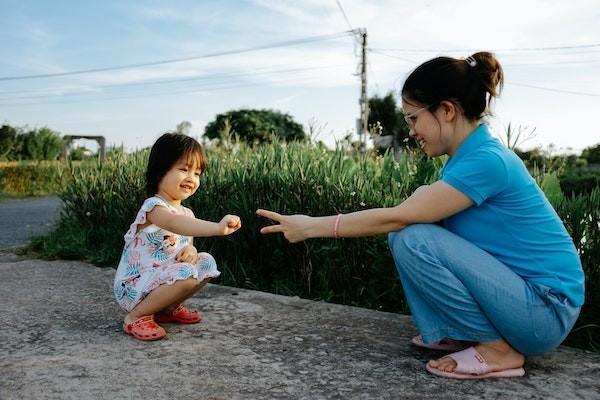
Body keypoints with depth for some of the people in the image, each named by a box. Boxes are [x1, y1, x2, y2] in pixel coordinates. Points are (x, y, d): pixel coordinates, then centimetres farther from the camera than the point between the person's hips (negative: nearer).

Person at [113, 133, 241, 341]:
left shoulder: (186, 213, 7)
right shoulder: (153, 206, -22)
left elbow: (186, 241, 16)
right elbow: (174, 224, -43)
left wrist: (190, 250, -11)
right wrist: (217, 228, -56)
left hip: (160, 280, 9)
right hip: (133, 287, -8)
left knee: (206, 263, 0)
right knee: (185, 273, -30)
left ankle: (168, 308, 11)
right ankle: (136, 316, -14)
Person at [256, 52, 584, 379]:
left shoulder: (487, 160, -24)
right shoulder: (469, 154, 5)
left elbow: (396, 217, -24)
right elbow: (403, 218, 5)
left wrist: (311, 227, -16)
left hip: (546, 309, -9)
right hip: (514, 288, 9)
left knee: (414, 241, -23)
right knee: (402, 234, 1)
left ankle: (498, 349, -8)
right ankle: (456, 335, 8)